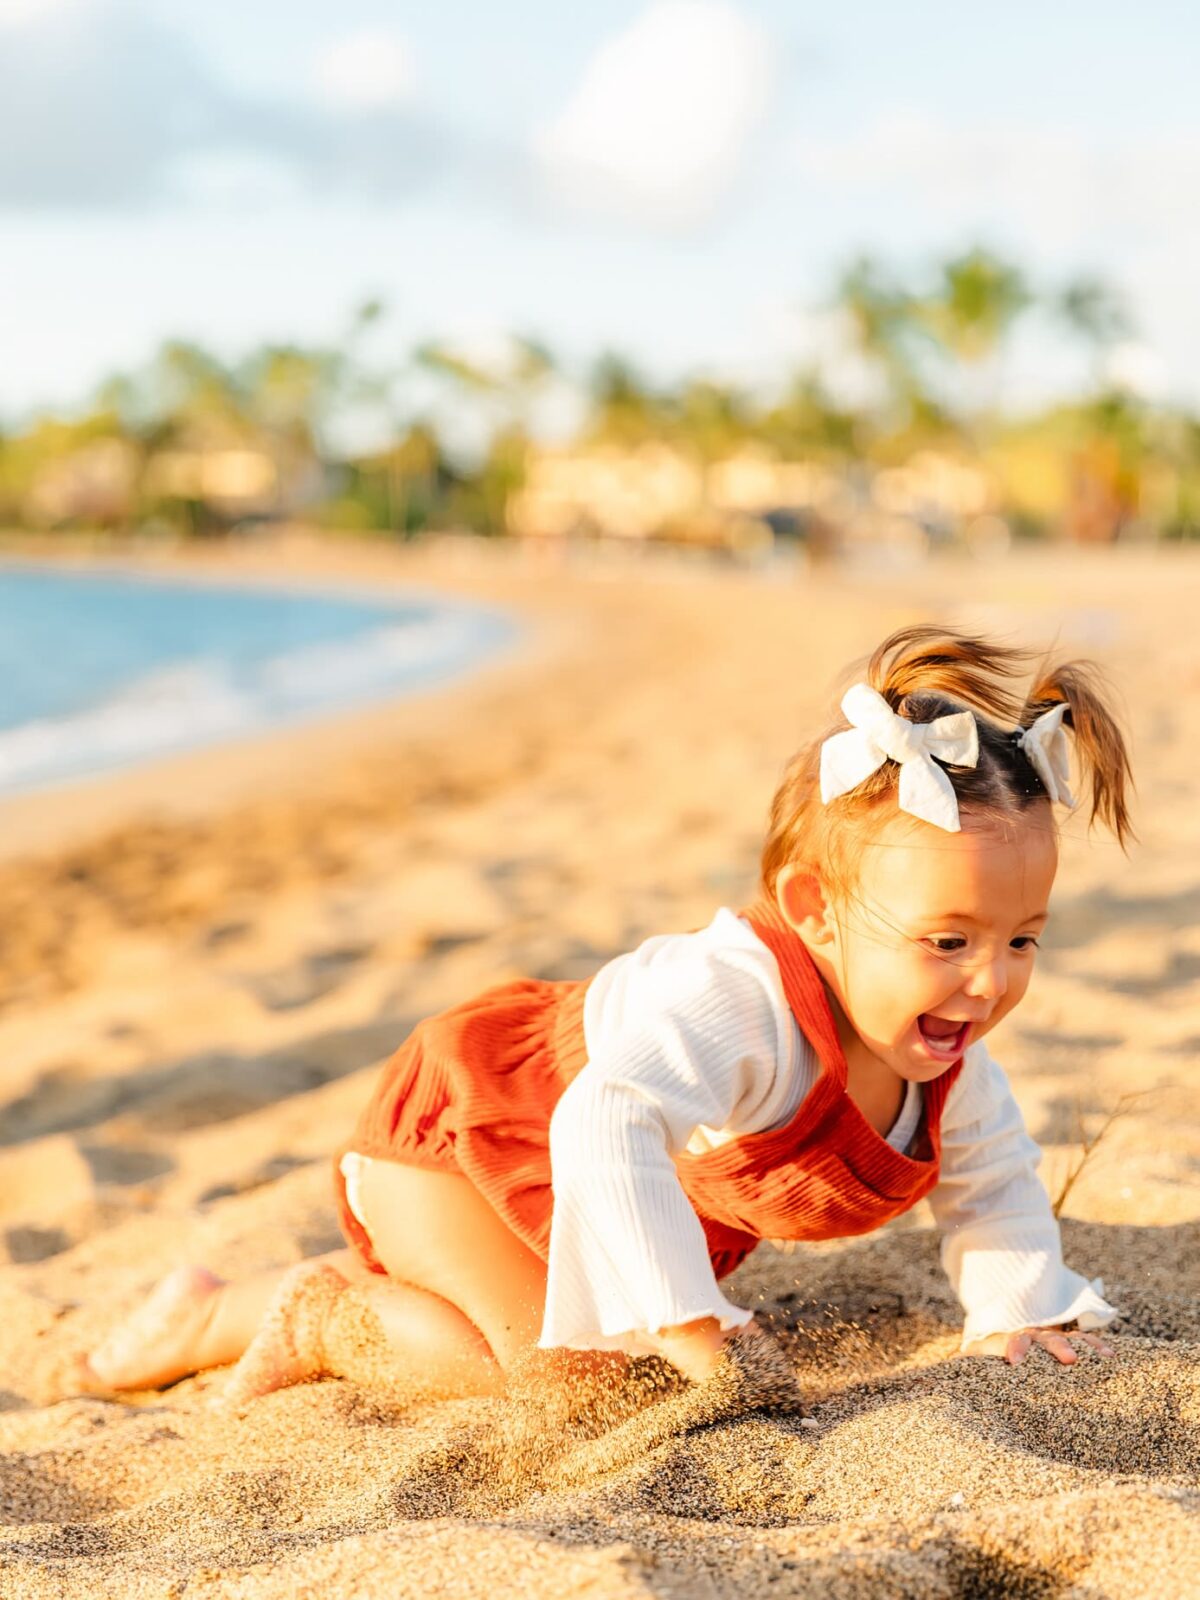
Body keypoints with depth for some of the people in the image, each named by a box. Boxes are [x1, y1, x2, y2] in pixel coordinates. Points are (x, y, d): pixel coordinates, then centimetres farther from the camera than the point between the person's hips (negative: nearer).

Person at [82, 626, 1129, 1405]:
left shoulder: (948, 1059, -17)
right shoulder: (735, 1002, -46)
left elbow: (992, 1177, 2)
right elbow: (604, 1128, -58)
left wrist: (1019, 1316, -9)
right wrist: (687, 1327, -56)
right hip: (448, 1121, -9)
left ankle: (216, 1315, 40)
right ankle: (326, 1315, 3)